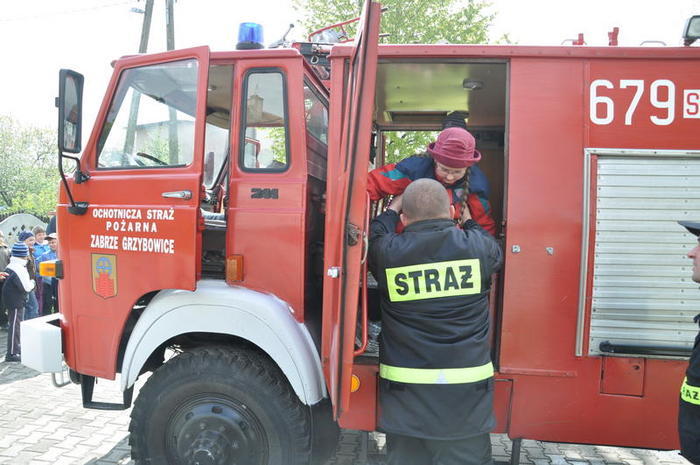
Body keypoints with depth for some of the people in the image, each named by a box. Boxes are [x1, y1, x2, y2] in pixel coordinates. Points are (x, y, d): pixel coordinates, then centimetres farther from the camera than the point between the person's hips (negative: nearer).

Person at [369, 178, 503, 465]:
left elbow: (374, 237, 14)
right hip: (468, 386, 1)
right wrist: (469, 222, 35)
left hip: (405, 387, 0)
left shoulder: (387, 252, -9)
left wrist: (393, 209, 29)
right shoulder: (477, 246, -5)